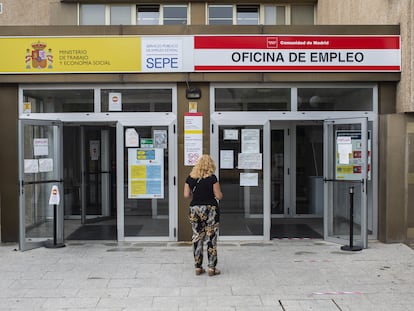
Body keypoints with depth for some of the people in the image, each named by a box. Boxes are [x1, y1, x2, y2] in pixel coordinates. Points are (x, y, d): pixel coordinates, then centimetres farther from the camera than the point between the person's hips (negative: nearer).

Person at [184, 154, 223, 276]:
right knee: (211, 238, 3)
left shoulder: (190, 178, 2)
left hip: (195, 209, 4)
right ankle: (212, 268, 6)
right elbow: (219, 196, -9)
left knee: (197, 238, 10)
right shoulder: (212, 178, -9)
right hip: (210, 209, -4)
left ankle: (198, 267, 14)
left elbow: (186, 195, 3)